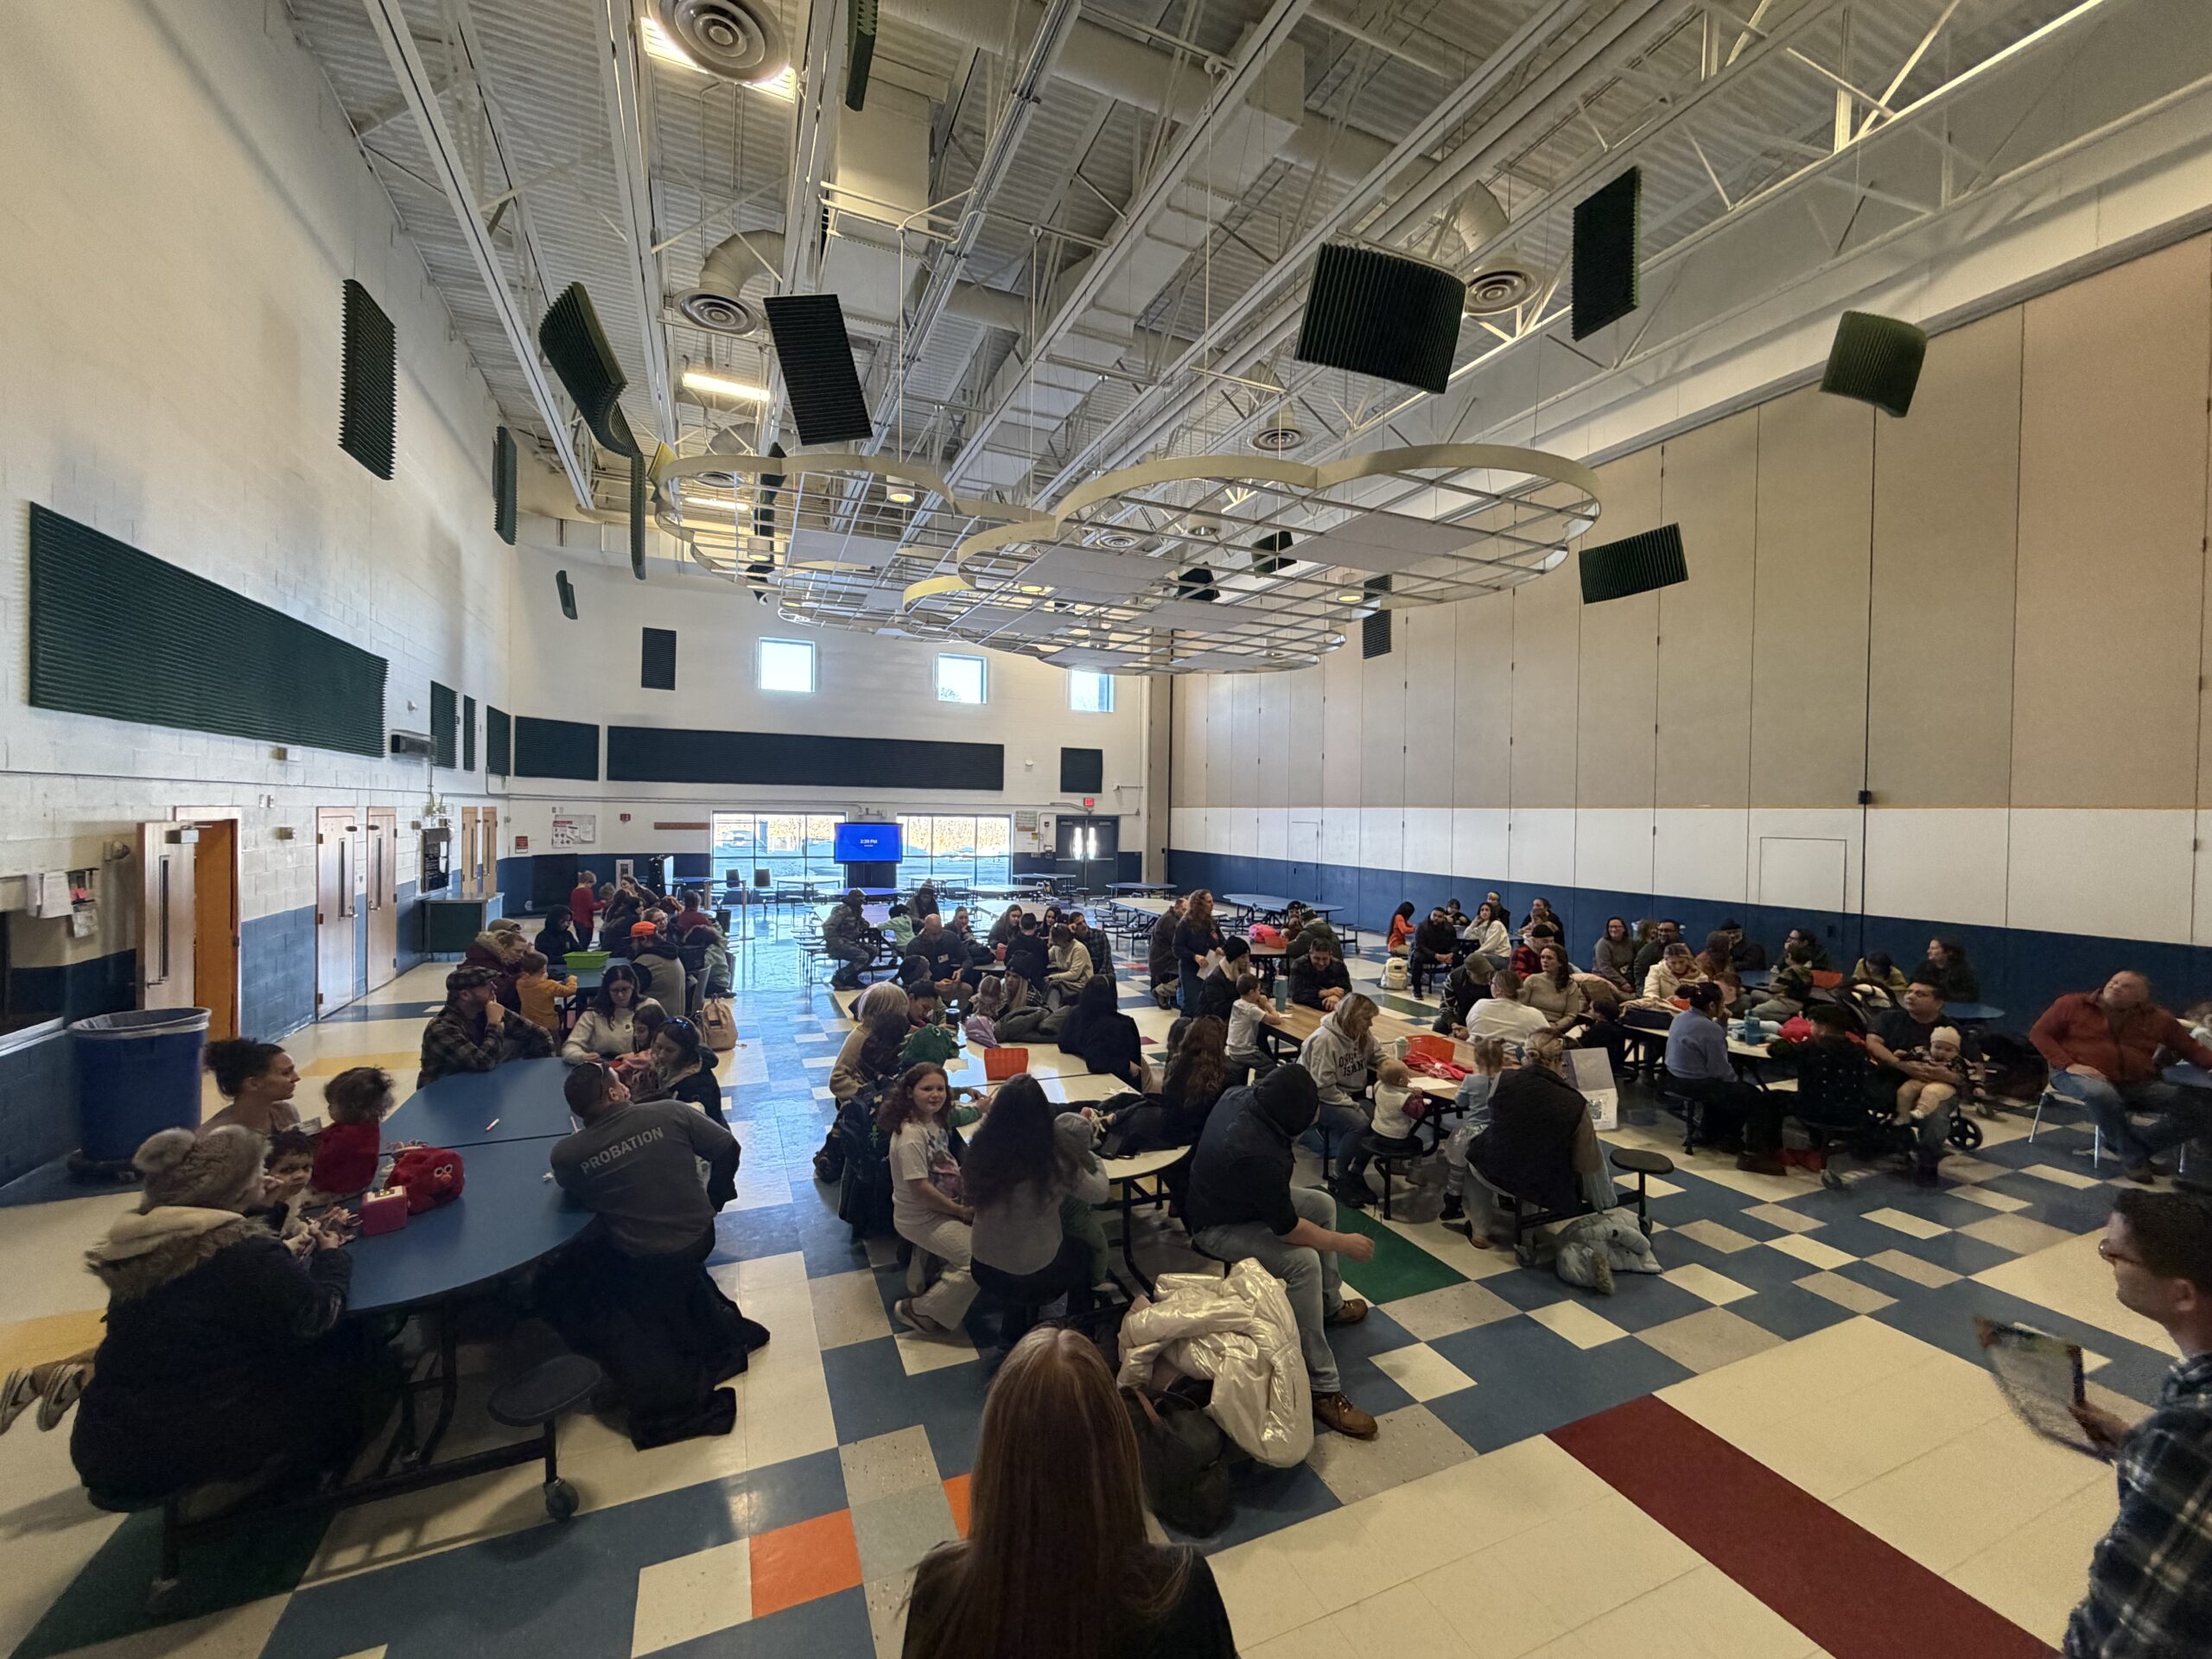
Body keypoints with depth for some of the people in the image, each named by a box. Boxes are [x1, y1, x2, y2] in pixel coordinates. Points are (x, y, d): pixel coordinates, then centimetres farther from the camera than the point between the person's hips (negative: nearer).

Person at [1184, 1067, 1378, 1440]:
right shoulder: (1257, 1153, -39)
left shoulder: (1240, 1097, -15)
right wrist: (1345, 1244, -15)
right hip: (1217, 1227, -10)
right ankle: (1322, 1390, -16)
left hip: (1243, 1195, 10)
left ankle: (1330, 1304, 31)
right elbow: (1287, 1228, -27)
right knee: (1303, 1261, -27)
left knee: (1323, 1204, 13)